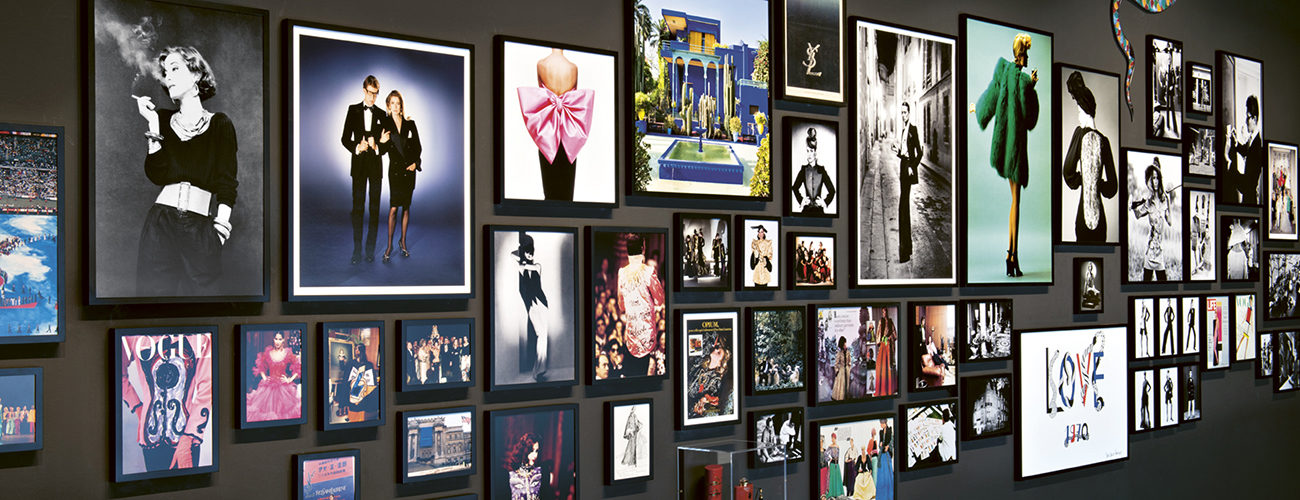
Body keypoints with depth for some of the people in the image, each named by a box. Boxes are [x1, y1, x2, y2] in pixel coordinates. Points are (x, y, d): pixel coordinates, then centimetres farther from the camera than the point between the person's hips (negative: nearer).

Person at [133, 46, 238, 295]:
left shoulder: (220, 124, 8)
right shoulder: (163, 118, 15)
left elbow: (228, 180, 1)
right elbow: (157, 175, 3)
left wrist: (222, 220, -14)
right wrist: (153, 124, 0)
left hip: (202, 227, -2)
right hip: (161, 221, 2)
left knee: (201, 291, -8)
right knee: (154, 289, -2)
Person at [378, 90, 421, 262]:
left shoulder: (410, 124, 4)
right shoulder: (385, 124, 0)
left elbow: (418, 146, 10)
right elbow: (382, 151, 1)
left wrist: (415, 163, -4)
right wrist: (382, 142, -20)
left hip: (409, 170, 2)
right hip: (395, 169, -2)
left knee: (406, 207, 9)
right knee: (393, 208, -7)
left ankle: (403, 241, 21)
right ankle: (389, 245, -1)